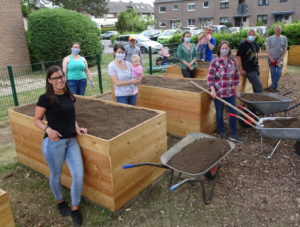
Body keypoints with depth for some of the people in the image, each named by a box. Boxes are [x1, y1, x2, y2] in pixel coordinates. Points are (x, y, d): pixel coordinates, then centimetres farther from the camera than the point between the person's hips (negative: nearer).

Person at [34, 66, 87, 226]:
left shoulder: (69, 96, 8)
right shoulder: (46, 98, -10)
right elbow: (37, 120, -3)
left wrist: (77, 128, 4)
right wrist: (47, 129, -22)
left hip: (71, 141, 5)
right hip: (54, 142, -5)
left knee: (79, 175, 0)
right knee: (56, 175, 14)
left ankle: (75, 209, 20)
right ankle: (60, 202, 42)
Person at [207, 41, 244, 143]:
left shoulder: (233, 61, 4)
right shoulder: (215, 62, -10)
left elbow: (236, 76, 13)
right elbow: (210, 77, -11)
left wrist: (237, 89, 13)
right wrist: (212, 90, -18)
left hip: (230, 93, 4)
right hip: (218, 93, -4)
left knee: (233, 113, 5)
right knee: (219, 113, 9)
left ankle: (234, 135, 17)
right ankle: (221, 132, 28)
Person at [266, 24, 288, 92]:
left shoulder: (284, 38, 3)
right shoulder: (270, 38, 0)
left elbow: (285, 49, 3)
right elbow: (267, 49, -2)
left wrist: (281, 58, -9)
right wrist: (271, 58, -10)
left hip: (279, 59, 1)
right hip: (271, 58, -1)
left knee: (279, 73, -6)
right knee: (273, 73, 1)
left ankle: (272, 87, -1)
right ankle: (274, 87, 12)